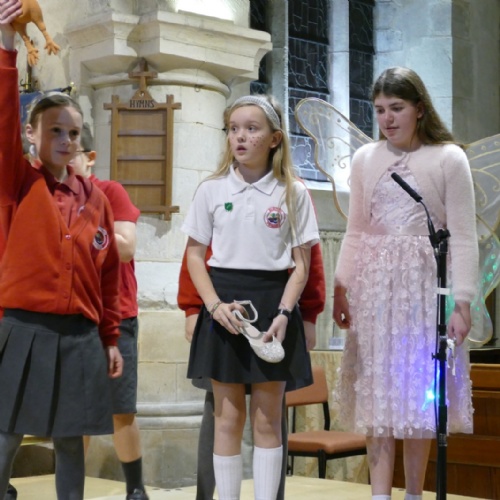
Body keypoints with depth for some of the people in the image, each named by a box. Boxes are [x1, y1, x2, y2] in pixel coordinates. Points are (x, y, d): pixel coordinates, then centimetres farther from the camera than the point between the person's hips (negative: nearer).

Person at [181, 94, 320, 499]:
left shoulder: (293, 193, 2)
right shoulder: (212, 190, 3)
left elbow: (301, 263, 1)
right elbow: (195, 255, 5)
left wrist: (283, 314, -13)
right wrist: (214, 305, -10)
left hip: (273, 305, 0)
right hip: (224, 306, 1)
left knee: (267, 420, 5)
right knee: (228, 418, 5)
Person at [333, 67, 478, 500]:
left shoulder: (448, 158, -2)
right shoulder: (365, 159, 9)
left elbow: (463, 237, -5)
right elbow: (354, 232, 12)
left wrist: (462, 300, -10)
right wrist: (341, 285, 4)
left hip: (423, 285, -3)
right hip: (373, 286, 3)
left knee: (419, 391, 3)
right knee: (377, 392, 1)